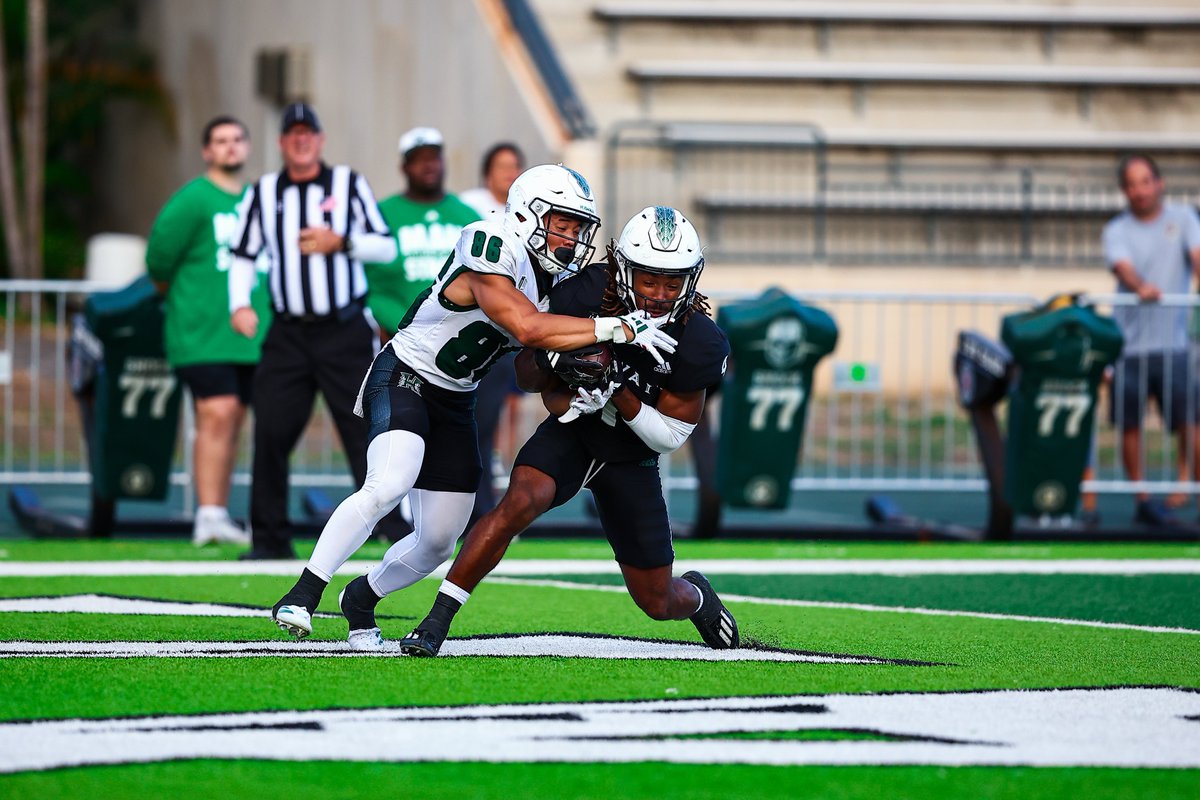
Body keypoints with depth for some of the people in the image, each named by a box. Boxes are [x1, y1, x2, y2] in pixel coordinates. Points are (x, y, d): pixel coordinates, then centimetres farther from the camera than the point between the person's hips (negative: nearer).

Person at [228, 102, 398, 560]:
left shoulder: (349, 184, 5)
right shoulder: (262, 193, 11)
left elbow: (387, 247, 3)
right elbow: (243, 256, 15)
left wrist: (340, 243, -13)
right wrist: (240, 304, -1)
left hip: (345, 333, -2)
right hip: (288, 334, 2)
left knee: (366, 428, -6)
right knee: (270, 432, -4)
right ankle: (270, 539, 4)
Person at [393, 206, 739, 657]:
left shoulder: (698, 345, -24)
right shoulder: (582, 297, -24)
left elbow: (669, 437, -15)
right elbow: (529, 373, -8)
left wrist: (620, 395, -31)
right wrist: (565, 398, -30)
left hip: (632, 460, 1)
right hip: (572, 434, -1)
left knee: (657, 603, 8)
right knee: (521, 503, -33)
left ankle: (696, 595, 47)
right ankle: (435, 624, -29)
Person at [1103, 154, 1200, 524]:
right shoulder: (1118, 230, 3)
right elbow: (1122, 266, -15)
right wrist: (1141, 287, -38)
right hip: (1129, 342, 0)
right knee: (1130, 424, 4)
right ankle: (1142, 500, 15)